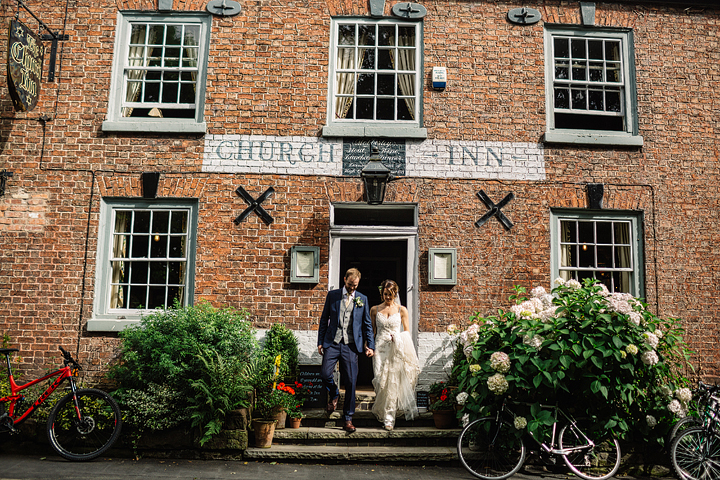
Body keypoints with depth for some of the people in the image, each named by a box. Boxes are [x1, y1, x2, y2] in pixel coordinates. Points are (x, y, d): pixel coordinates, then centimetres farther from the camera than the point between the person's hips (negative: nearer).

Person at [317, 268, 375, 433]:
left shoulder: (362, 299, 8)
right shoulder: (332, 295, 7)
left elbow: (367, 324, 11)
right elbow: (324, 319, 9)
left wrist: (370, 345, 3)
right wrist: (320, 342, 5)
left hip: (351, 345, 0)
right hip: (332, 343, 0)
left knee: (351, 382, -1)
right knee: (325, 373, -14)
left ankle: (348, 419, 11)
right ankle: (334, 394, 21)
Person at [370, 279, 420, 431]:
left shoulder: (401, 310, 7)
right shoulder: (375, 310, 10)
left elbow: (407, 332, 10)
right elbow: (372, 331, 15)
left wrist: (398, 338, -8)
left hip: (397, 349, -1)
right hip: (380, 348, 1)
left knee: (393, 382, -6)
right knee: (381, 381, -8)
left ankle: (389, 418, 5)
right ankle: (385, 415, 9)